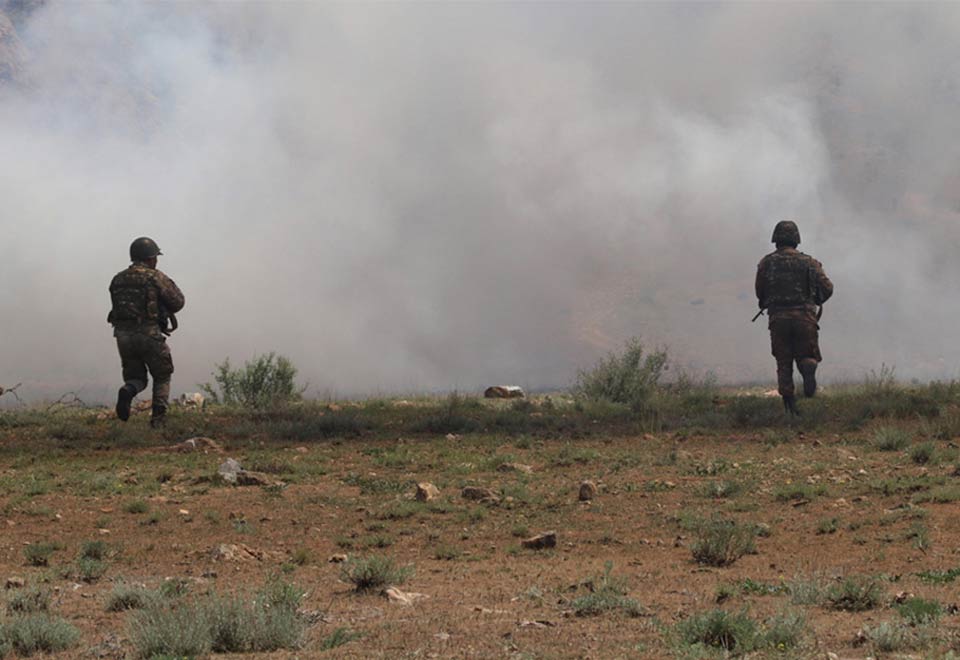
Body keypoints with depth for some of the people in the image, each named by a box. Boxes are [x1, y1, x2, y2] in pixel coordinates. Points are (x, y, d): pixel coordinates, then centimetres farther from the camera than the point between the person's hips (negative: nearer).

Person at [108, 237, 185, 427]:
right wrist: (170, 285, 16)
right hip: (149, 335, -4)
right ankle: (158, 418, 5)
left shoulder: (117, 279, 10)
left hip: (123, 335, 4)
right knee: (162, 377, 16)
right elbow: (177, 302, -4)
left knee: (136, 378, 17)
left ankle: (128, 391, -19)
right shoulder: (156, 278, -6)